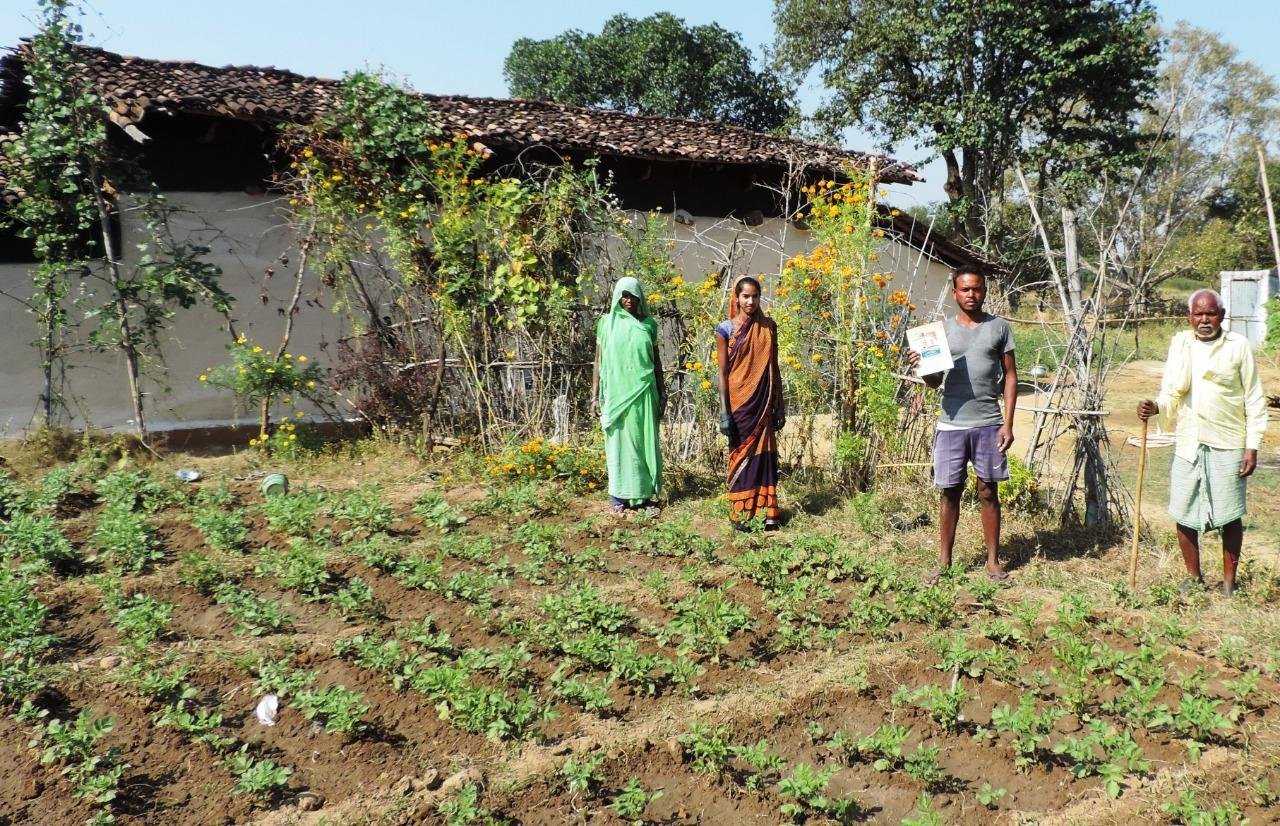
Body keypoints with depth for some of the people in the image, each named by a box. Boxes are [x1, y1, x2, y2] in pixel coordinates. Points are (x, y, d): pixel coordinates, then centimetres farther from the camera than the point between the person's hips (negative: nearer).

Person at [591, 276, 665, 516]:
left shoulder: (648, 324, 6)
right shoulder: (607, 323, 2)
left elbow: (656, 361, 11)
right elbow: (599, 361, 4)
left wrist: (662, 392, 7)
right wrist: (595, 395, -1)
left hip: (643, 391, 1)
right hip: (616, 392, -1)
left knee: (645, 442, 4)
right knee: (619, 442, 4)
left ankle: (645, 494, 12)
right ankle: (619, 495, 11)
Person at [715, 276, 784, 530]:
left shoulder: (768, 327, 6)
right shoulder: (726, 329, -3)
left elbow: (774, 368, 10)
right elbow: (723, 372, -5)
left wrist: (780, 407, 8)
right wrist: (724, 412, -10)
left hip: (763, 402, 3)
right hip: (739, 401, -3)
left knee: (764, 453, 4)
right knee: (741, 454, 5)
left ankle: (767, 511, 11)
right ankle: (739, 513, 13)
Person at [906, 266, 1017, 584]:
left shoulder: (999, 327, 4)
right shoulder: (942, 329, 6)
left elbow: (1010, 376, 5)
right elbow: (935, 381, 9)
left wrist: (1008, 423, -3)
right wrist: (921, 368, -14)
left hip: (988, 424, -1)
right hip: (951, 424, 1)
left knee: (988, 492, 7)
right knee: (950, 493, 6)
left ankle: (993, 561, 17)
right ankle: (944, 561, 15)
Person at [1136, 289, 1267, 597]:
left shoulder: (1238, 346, -2)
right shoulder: (1180, 344, 5)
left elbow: (1254, 400, -1)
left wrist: (1253, 446, -7)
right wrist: (1155, 407, -14)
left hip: (1227, 445, -2)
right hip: (1188, 444, 3)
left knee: (1229, 516, 4)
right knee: (1183, 515, 6)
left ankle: (1229, 583, 18)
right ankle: (1193, 577, 23)